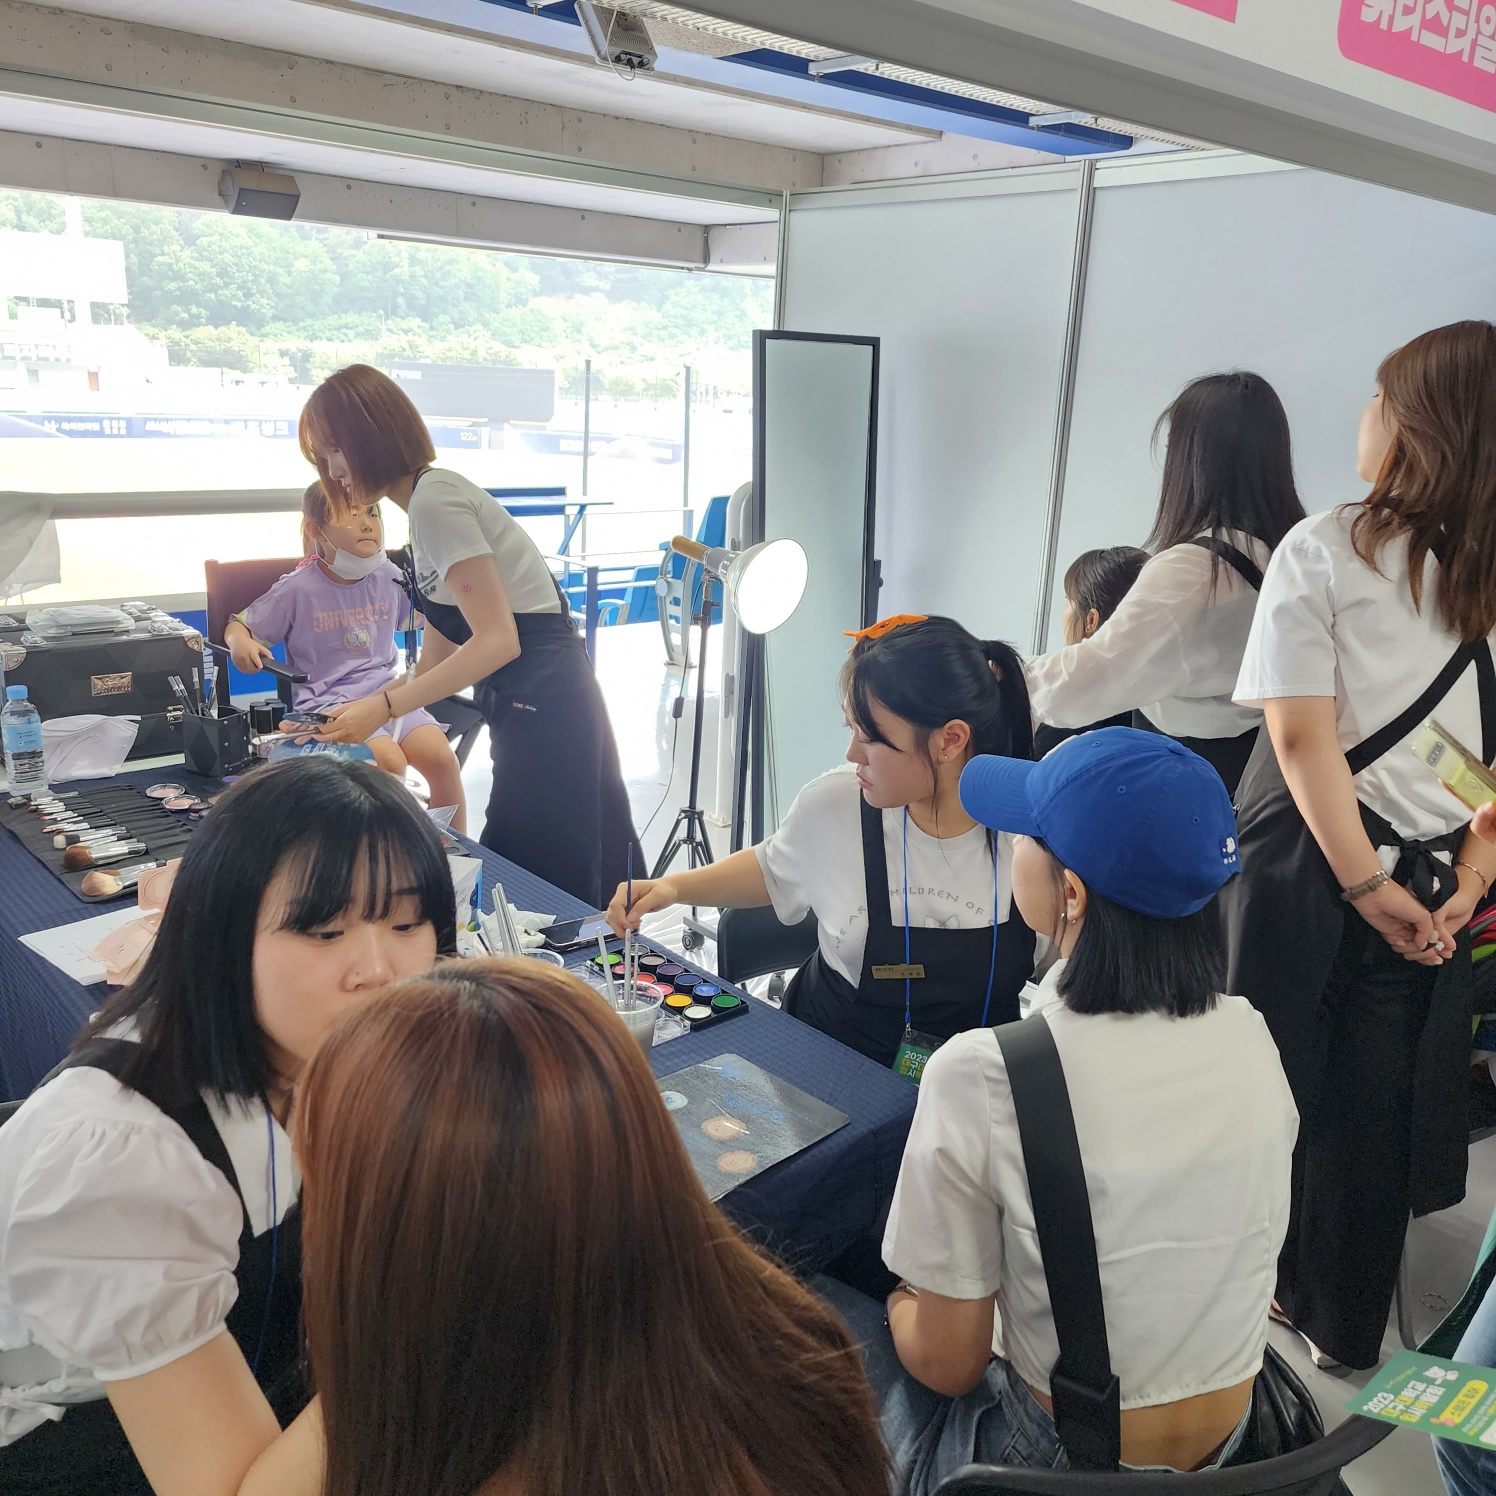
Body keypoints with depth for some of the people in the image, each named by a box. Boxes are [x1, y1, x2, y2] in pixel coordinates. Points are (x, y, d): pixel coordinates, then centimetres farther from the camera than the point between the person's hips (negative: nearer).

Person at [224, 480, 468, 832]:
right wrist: (240, 642, -17)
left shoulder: (388, 577, 6)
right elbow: (239, 624, 5)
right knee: (389, 761, -30)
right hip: (328, 703, -4)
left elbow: (416, 618, 25)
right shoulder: (298, 589, -5)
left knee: (441, 757, -20)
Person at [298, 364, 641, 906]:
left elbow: (497, 639, -21)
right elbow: (439, 657, 17)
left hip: (543, 708, -10)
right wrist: (363, 711, 10)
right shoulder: (428, 500, 16)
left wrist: (384, 706, -19)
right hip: (539, 705, 10)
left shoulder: (434, 500, -14)